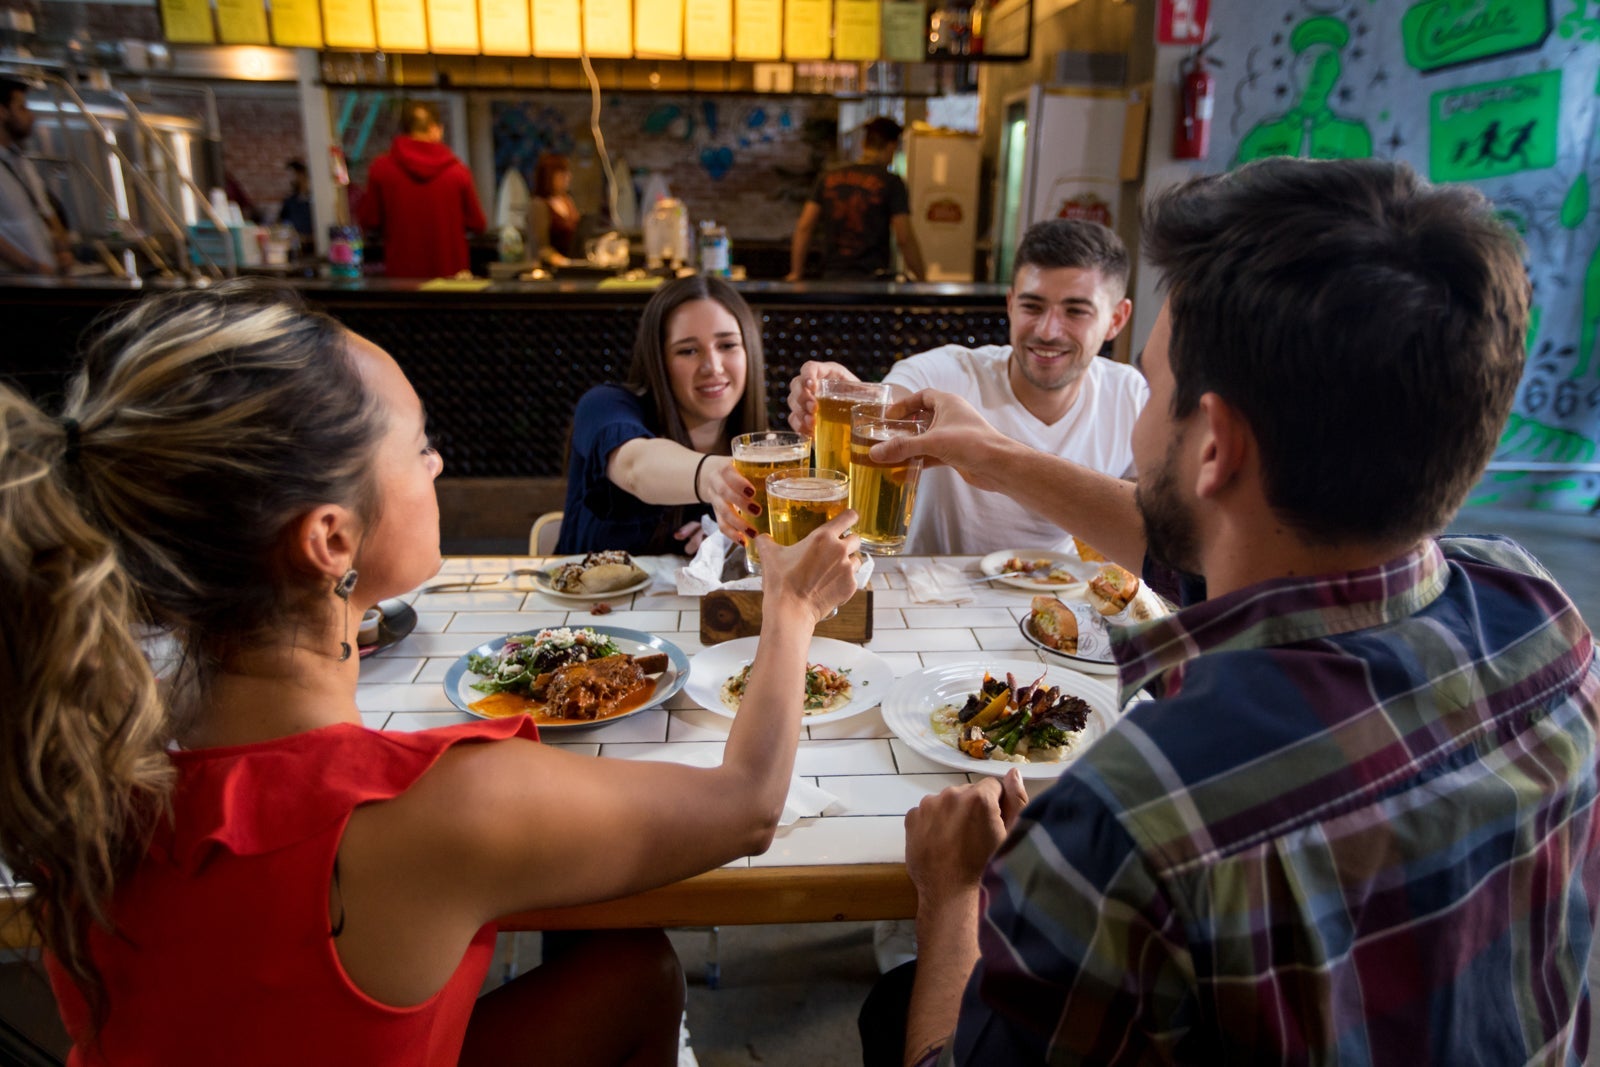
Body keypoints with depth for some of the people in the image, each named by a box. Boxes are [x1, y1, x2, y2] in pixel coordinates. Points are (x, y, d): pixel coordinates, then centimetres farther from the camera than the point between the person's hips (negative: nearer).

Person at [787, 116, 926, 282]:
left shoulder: (829, 177, 10)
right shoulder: (891, 182, -2)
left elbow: (803, 227, 6)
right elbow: (904, 239, -5)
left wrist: (796, 273, 10)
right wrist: (922, 278, 4)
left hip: (831, 276, 4)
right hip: (872, 277, -4)